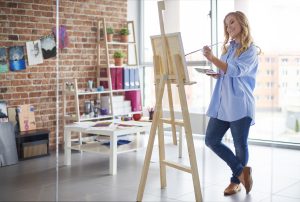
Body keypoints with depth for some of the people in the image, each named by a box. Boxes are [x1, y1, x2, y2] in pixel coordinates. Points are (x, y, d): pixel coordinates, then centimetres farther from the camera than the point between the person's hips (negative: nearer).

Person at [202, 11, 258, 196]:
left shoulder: (251, 50, -4)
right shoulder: (228, 47, 17)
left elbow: (235, 71, -18)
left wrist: (212, 58, -27)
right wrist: (216, 75, 3)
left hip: (239, 104, -7)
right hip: (222, 103, 7)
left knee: (240, 145, 3)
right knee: (211, 140, 2)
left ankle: (236, 180, 22)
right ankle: (241, 171, 12)